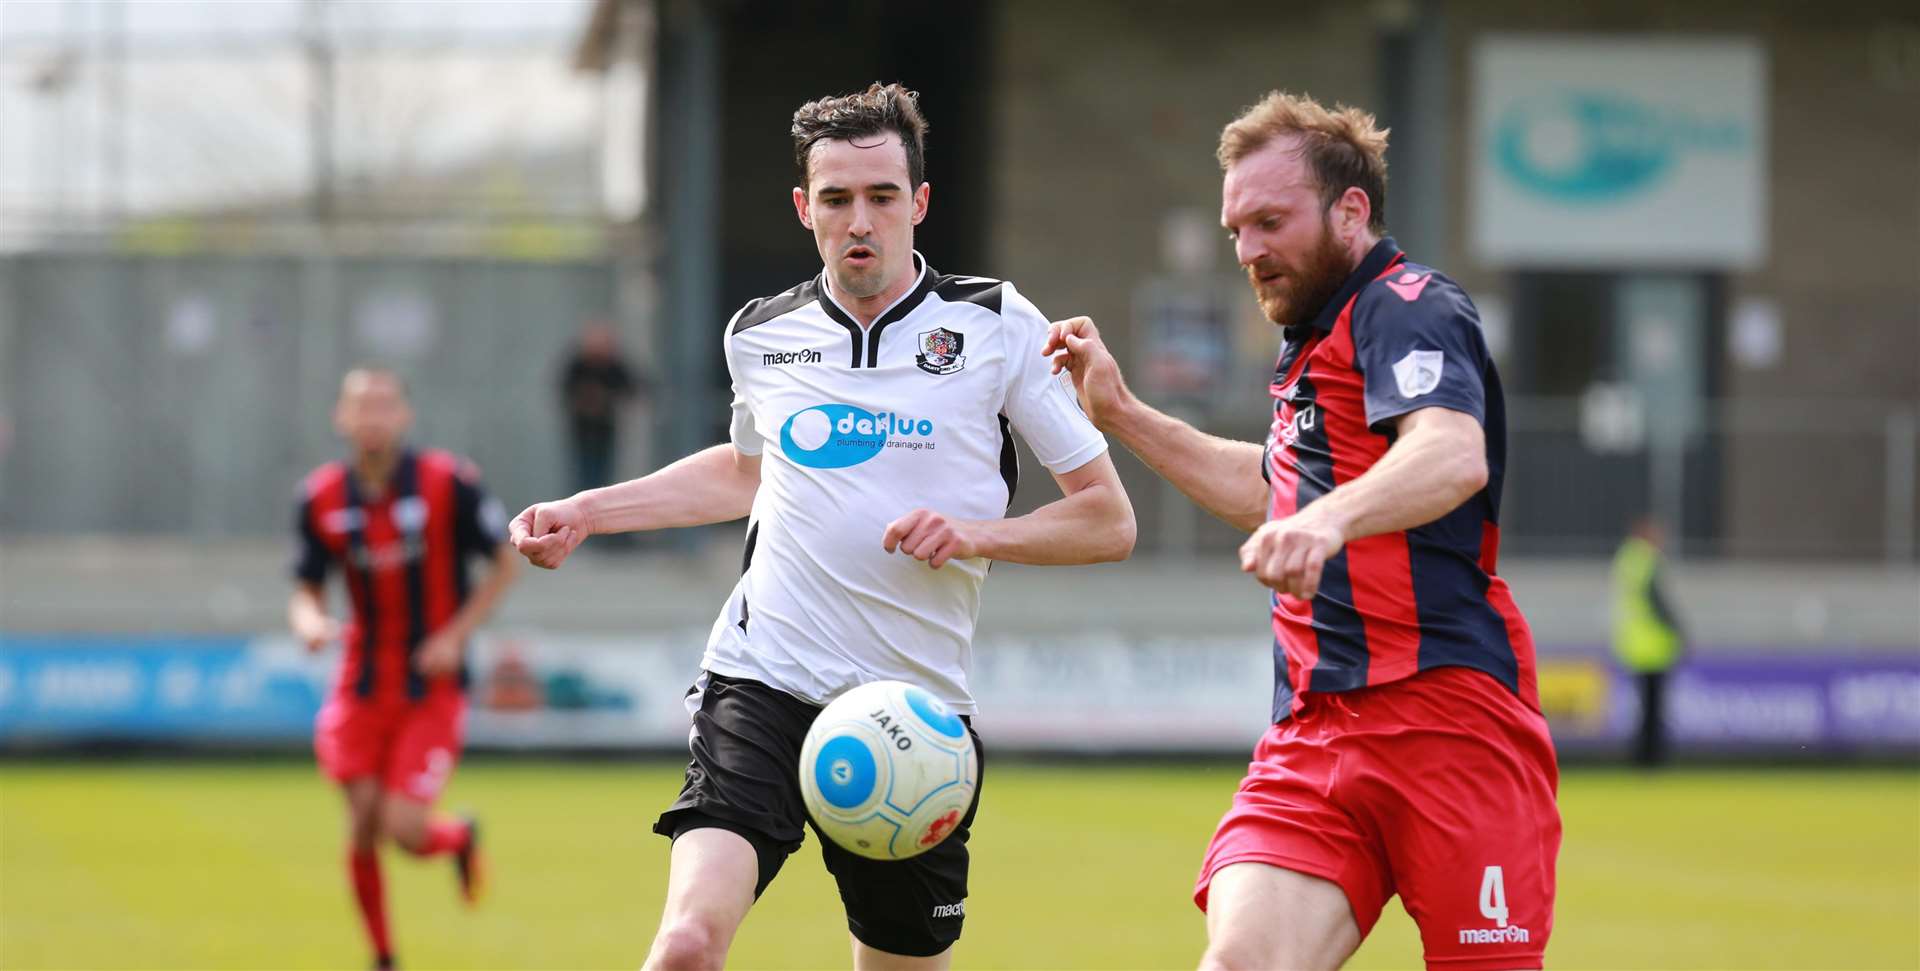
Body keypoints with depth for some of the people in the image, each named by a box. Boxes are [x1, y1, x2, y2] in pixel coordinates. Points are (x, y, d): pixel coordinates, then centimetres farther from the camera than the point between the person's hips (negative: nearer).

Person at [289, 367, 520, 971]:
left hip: (433, 688, -3)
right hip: (363, 686, 3)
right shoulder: (322, 498, -2)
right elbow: (306, 591, 6)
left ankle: (458, 838, 25)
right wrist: (311, 622, -18)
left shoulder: (449, 484, -12)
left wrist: (455, 636, -11)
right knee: (362, 825, -2)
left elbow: (506, 563, -2)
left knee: (403, 829, -13)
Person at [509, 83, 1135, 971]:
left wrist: (976, 535, -14)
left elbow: (1109, 521, 2)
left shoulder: (998, 325, 0)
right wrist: (586, 512, 23)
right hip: (761, 688, 0)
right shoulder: (759, 336, 8)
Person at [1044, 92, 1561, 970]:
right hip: (1314, 733, 8)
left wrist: (1328, 519, -47)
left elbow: (1455, 456, -29)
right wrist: (1119, 412, 38)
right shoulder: (1319, 341, 24)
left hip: (1447, 717, -8)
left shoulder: (1407, 310, -7)